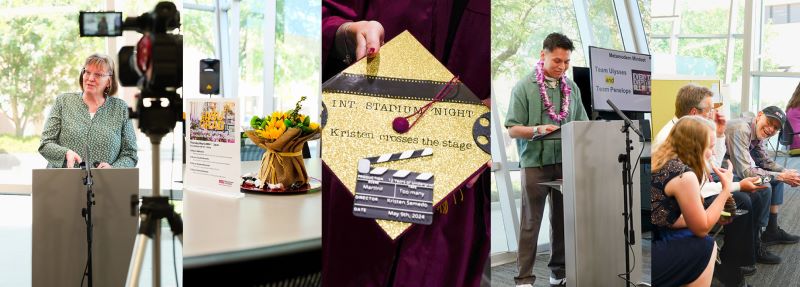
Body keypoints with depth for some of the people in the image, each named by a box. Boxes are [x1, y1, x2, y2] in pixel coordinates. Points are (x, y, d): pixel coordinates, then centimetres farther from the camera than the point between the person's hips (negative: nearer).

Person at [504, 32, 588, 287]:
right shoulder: (524, 87, -4)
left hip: (566, 162, 4)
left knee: (564, 220, 10)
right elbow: (512, 129, -6)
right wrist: (537, 129, -22)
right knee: (530, 222, 0)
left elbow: (582, 123, 15)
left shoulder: (572, 87, 9)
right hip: (535, 163, -4)